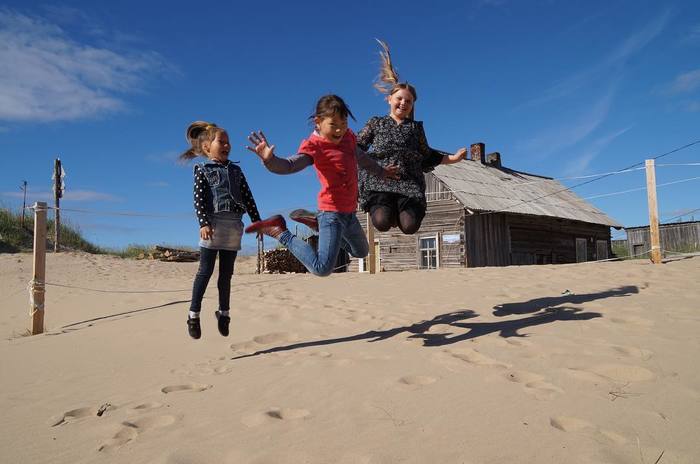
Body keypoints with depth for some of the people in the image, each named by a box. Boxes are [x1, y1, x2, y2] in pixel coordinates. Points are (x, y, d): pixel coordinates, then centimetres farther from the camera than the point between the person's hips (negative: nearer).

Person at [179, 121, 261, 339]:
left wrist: (257, 220, 11)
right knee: (205, 271, -3)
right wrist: (203, 223, -19)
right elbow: (199, 199, -7)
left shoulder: (236, 170, 18)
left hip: (234, 226, 4)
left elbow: (248, 198, 16)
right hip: (213, 224, -4)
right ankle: (194, 315, 4)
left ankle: (224, 313, 22)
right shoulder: (202, 170, 4)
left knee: (227, 273, 11)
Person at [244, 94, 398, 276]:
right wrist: (270, 160, -57)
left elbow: (361, 158, 24)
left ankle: (315, 222, 31)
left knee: (361, 251, 31)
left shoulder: (348, 137, 3)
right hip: (332, 212, -8)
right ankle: (280, 233, -5)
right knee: (322, 268, -21)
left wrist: (381, 172, 39)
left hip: (349, 212, 8)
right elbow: (291, 165, -36)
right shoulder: (313, 146, -18)